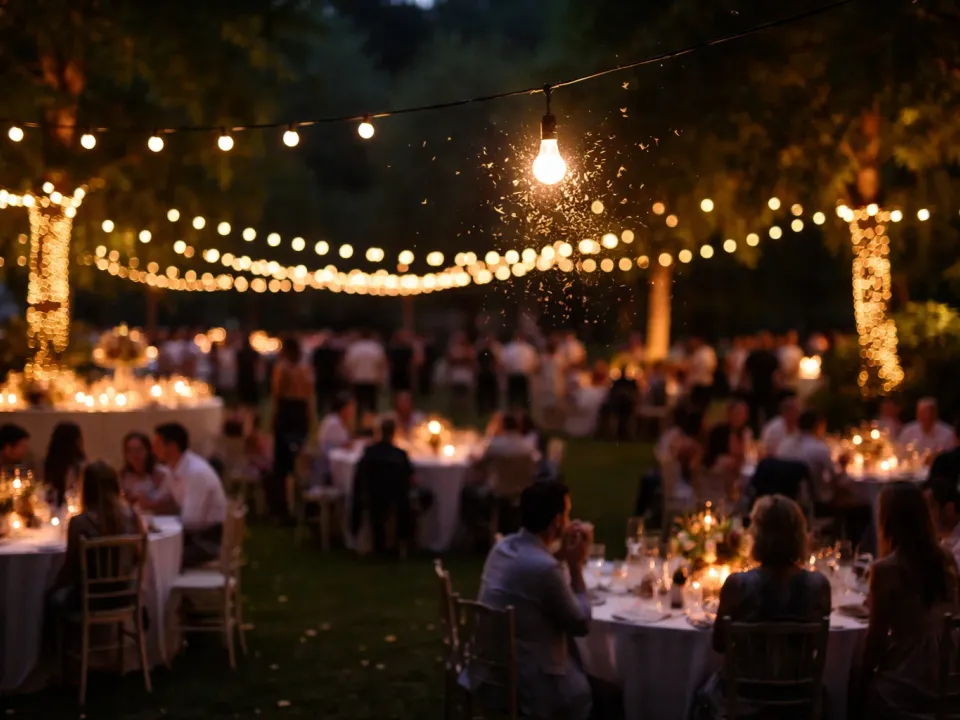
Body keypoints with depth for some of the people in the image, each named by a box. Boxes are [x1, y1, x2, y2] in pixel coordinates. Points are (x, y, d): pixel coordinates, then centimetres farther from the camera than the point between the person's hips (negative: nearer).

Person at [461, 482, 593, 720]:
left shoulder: (503, 546, 1)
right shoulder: (544, 567, -24)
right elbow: (581, 625, -11)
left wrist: (561, 555, 8)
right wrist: (575, 566, -6)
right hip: (522, 685, -8)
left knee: (578, 666, 26)